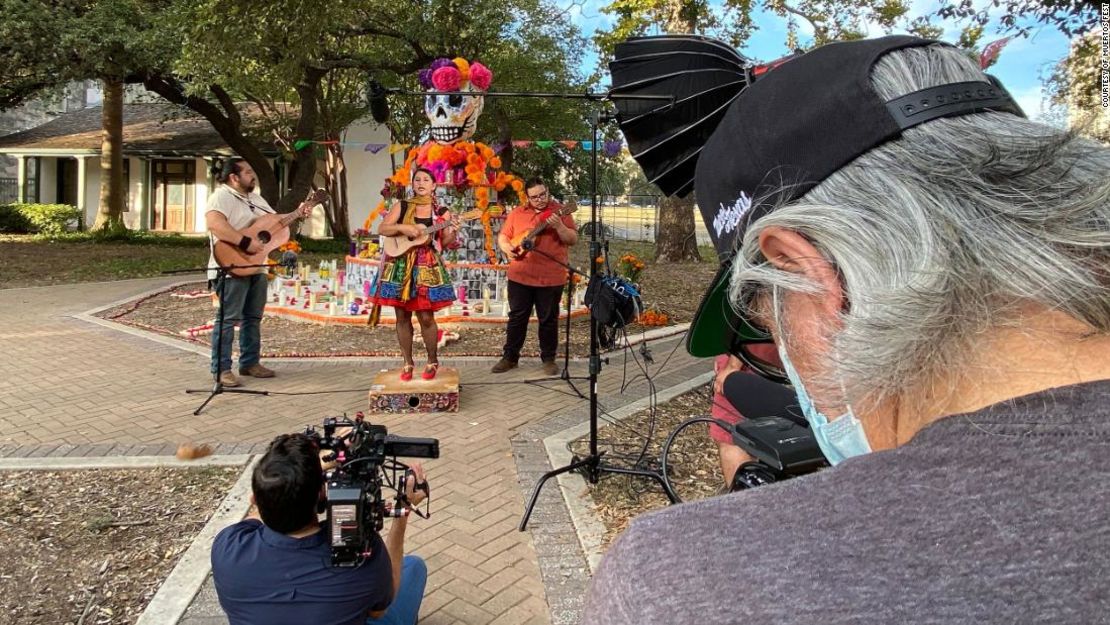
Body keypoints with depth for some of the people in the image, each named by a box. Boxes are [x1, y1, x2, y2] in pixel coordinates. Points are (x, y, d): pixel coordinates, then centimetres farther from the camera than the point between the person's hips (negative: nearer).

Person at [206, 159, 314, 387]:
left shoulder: (256, 198, 17)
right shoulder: (222, 196, -13)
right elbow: (214, 224, -30)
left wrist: (298, 214, 9)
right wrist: (246, 242, -31)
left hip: (256, 268, 9)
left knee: (253, 317, 13)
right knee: (228, 319, -7)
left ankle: (250, 363, 23)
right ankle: (221, 369, -2)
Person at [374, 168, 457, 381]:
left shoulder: (441, 212, 4)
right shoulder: (401, 207, 7)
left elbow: (444, 243, 2)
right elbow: (382, 229, 1)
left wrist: (452, 233, -19)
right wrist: (403, 228, -14)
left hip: (426, 267, -2)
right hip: (400, 266, 2)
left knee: (426, 317, -5)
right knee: (402, 316, 5)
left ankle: (433, 361, 12)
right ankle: (407, 363, 16)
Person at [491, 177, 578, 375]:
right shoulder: (517, 213, 7)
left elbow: (573, 239, -6)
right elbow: (502, 236, 12)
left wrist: (558, 226, -23)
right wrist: (507, 248, -9)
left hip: (551, 278, -2)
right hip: (520, 276, 3)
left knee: (548, 319, 6)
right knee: (517, 317, 10)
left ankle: (548, 359, 19)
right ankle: (509, 357, 20)